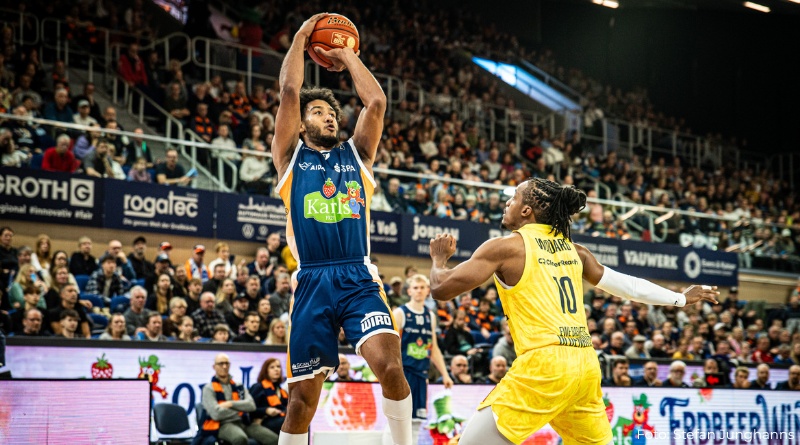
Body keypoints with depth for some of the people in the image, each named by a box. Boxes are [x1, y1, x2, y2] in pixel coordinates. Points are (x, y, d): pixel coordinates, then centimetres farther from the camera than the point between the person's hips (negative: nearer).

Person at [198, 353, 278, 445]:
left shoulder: (239, 386, 19)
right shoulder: (209, 389, 2)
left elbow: (251, 405, 3)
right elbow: (216, 414, -12)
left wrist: (231, 404, -10)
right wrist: (240, 410, 0)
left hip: (242, 423, 6)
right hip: (222, 425, -6)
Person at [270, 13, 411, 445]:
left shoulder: (355, 153, 18)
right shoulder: (291, 156, 12)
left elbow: (376, 101, 8)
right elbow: (289, 93, 2)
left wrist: (346, 55, 17)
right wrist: (301, 38, 12)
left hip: (359, 279, 1)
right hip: (312, 282, -1)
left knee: (389, 364, -21)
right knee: (303, 396, 1)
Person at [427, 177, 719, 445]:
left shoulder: (506, 247, -1)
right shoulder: (572, 250, 17)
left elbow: (441, 289, -2)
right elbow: (624, 284, 24)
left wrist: (439, 258, 20)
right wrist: (681, 298, 37)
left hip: (544, 364, -7)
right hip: (586, 365, 7)